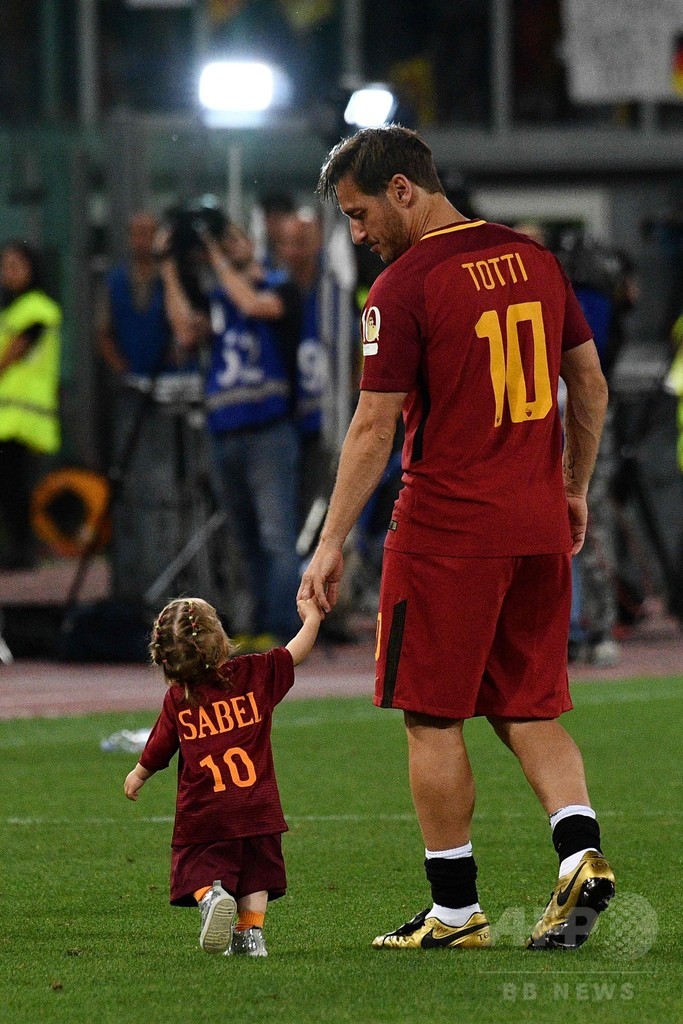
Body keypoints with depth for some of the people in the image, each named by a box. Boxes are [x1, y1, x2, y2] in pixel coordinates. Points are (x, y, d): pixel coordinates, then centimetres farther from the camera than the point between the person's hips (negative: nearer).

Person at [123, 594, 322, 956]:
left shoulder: (177, 698, -3)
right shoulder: (255, 673, -3)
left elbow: (157, 751, 7)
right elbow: (296, 654, 11)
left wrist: (137, 776, 26)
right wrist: (311, 617, 27)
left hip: (202, 814, -1)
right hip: (257, 806, 1)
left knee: (199, 871, 5)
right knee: (254, 872, 14)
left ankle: (210, 896, -25)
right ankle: (251, 933, 3)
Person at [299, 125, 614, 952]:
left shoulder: (404, 287, -12)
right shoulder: (533, 259, 8)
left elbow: (374, 427, -13)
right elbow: (589, 384, 13)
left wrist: (331, 543, -8)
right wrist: (574, 490, 23)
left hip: (446, 532, -6)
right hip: (539, 526, 6)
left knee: (433, 719, 3)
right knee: (529, 709, 14)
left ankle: (456, 910, 5)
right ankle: (581, 850, -7)